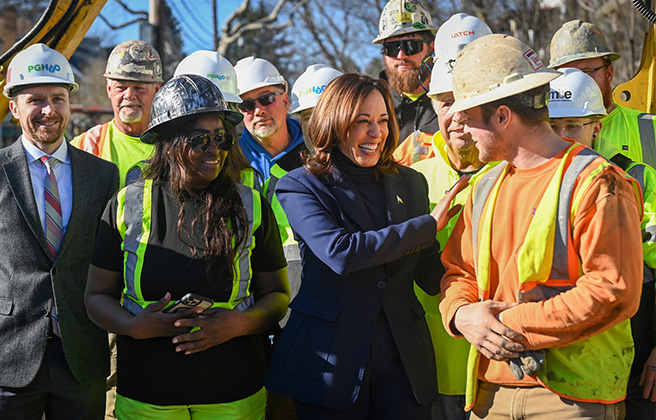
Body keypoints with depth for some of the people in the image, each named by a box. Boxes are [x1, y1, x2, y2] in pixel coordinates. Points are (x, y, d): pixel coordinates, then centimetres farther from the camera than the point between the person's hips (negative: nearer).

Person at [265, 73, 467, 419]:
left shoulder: (409, 183, 11)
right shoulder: (300, 187, -2)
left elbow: (430, 275, 10)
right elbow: (340, 253, -20)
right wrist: (429, 224, -15)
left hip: (403, 360, 4)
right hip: (330, 361, -3)